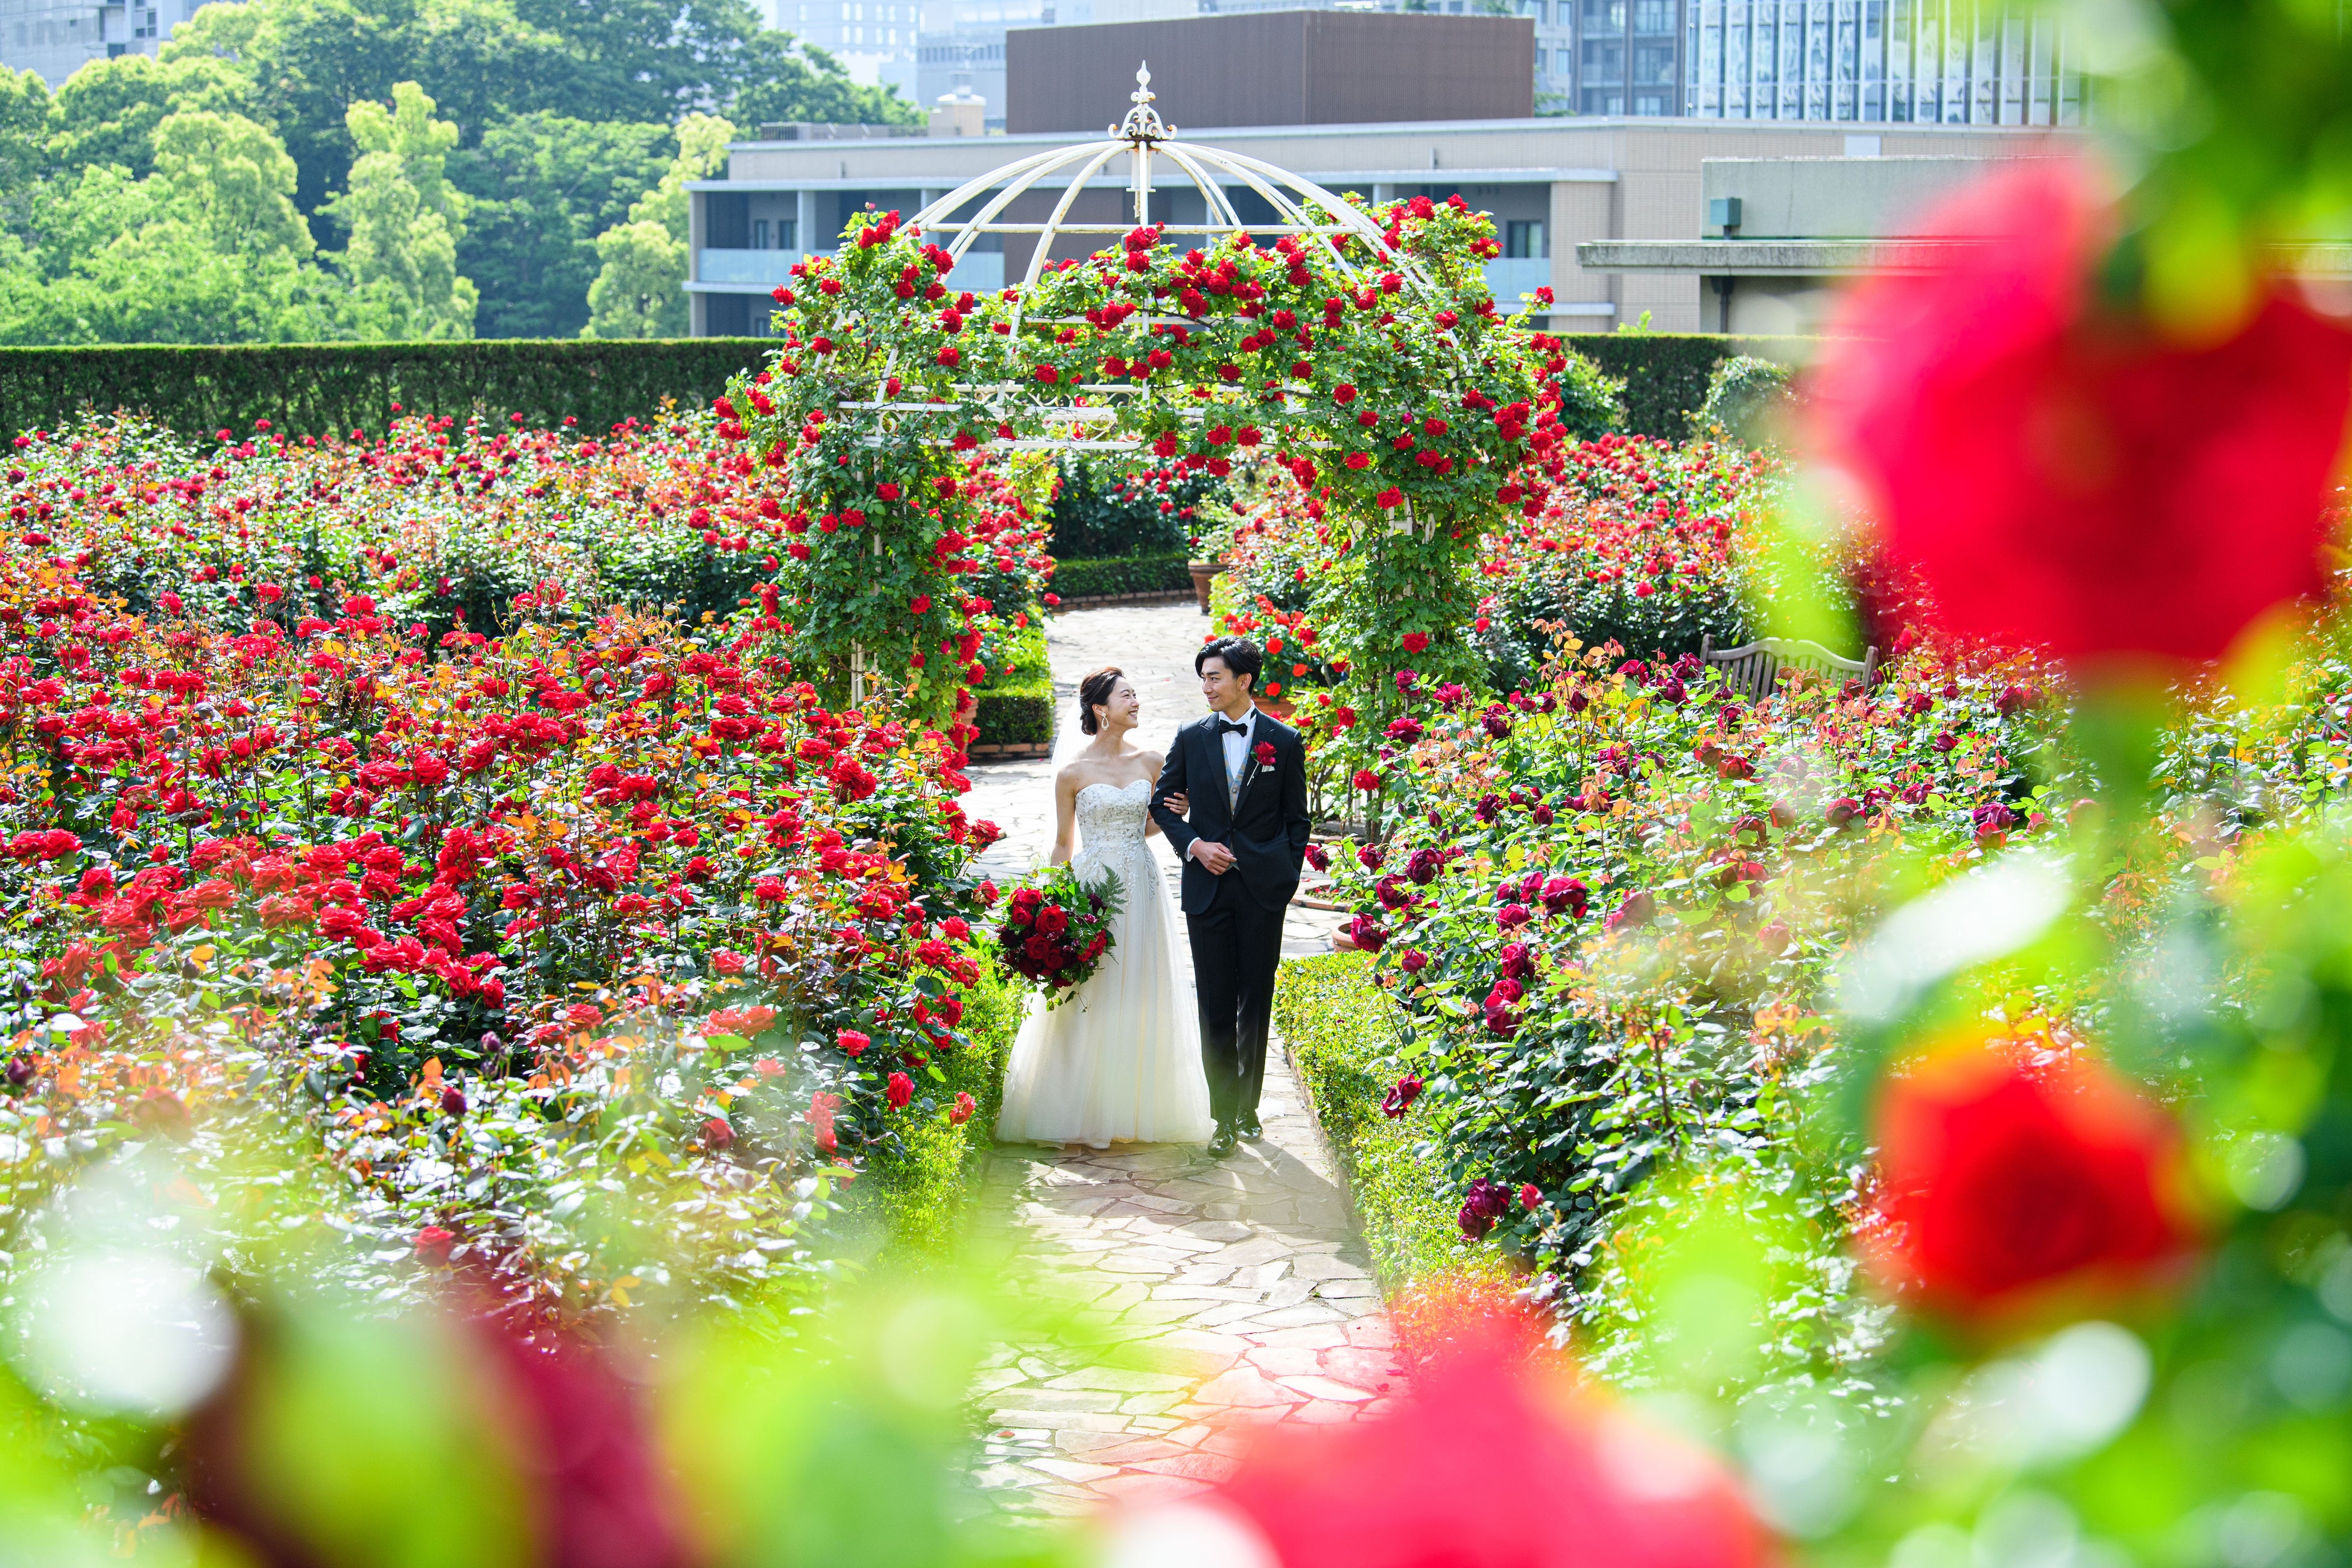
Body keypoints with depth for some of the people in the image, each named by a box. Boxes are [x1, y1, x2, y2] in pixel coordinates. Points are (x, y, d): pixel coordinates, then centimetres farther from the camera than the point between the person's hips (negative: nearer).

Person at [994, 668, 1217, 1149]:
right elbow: (1062, 844, 3)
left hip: (1140, 888, 3)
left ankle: (1138, 1106, 15)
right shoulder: (1073, 773, -3)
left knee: (1140, 995, 6)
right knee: (1089, 998, -2)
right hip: (1090, 887, -3)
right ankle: (1088, 1113, 5)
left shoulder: (1150, 763, 6)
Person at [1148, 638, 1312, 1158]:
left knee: (1256, 1003, 7)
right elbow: (1162, 804, 10)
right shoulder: (1191, 739, 5)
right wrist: (1194, 845, -6)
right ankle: (1226, 1116, 4)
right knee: (1216, 1004, 0)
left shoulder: (1284, 741, 2)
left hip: (1262, 889, -1)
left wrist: (1287, 877, 0)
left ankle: (1248, 1106, 19)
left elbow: (1297, 819, 7)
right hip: (1208, 887, 1)